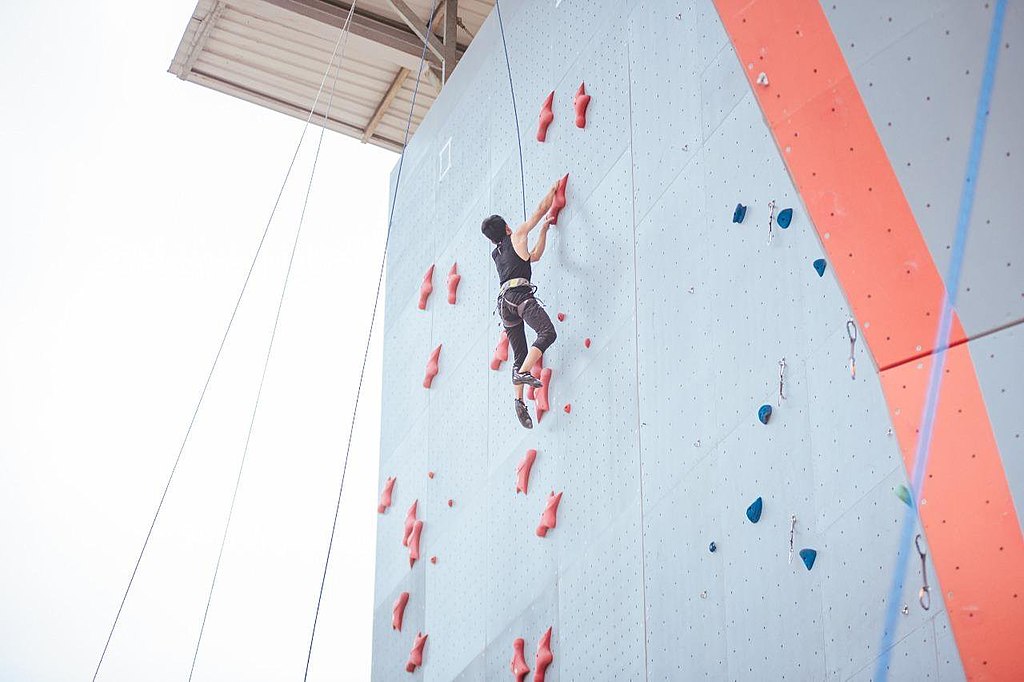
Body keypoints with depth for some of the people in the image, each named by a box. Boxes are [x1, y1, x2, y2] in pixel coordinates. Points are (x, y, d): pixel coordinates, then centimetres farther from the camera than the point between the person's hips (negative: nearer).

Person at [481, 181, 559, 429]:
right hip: (520, 293, -7)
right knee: (547, 332, -21)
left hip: (504, 301, 7)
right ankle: (523, 372, -39)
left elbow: (534, 255, 37)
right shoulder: (516, 236, 13)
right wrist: (553, 189, 33)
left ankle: (519, 401, -11)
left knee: (519, 356, 4)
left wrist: (545, 229, 41)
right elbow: (540, 210, 20)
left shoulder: (496, 253, 30)